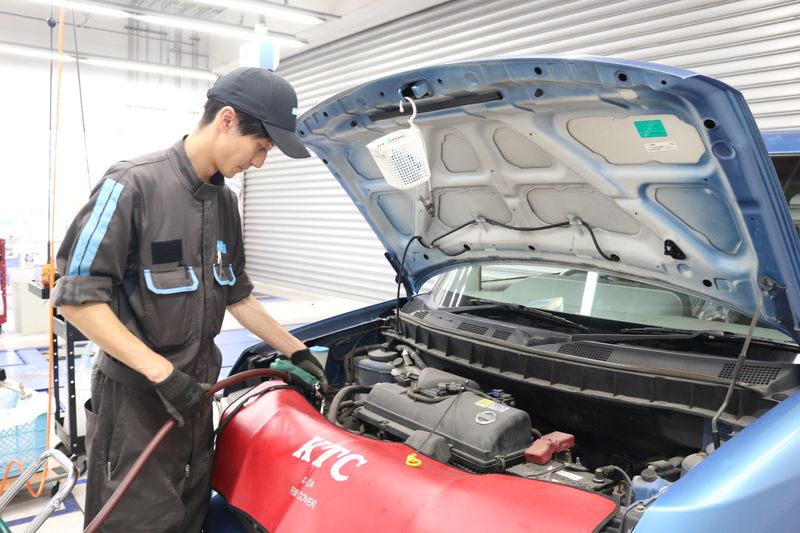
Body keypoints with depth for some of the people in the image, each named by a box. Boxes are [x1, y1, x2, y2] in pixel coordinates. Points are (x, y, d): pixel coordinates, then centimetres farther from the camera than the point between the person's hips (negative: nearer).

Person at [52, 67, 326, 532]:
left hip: (196, 395, 7)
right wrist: (162, 372, -23)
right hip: (136, 401, -7)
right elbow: (77, 299, -19)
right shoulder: (134, 185, -16)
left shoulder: (225, 202, 8)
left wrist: (298, 352, 13)